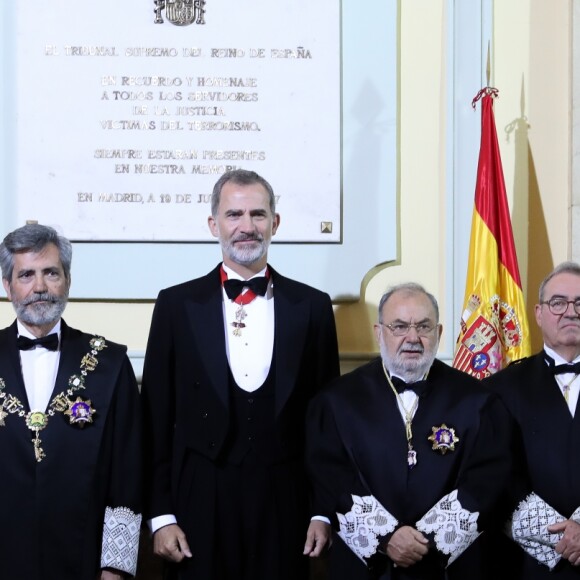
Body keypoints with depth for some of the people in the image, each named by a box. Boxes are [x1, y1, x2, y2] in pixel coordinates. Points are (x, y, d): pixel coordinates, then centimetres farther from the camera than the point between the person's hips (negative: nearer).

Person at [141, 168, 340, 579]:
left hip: (285, 503, 1)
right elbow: (157, 419, 2)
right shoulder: (177, 304, 2)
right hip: (200, 500, 0)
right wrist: (161, 514, -2)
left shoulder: (312, 306, 5)